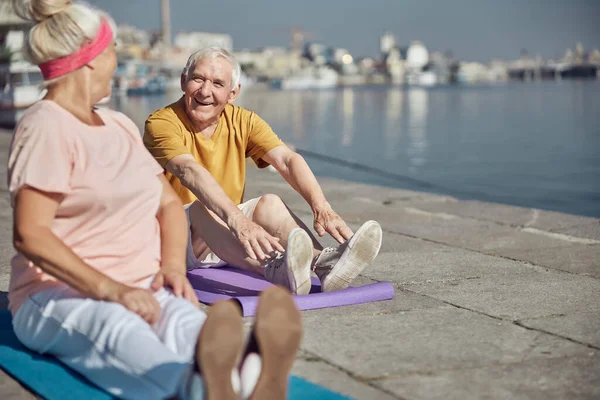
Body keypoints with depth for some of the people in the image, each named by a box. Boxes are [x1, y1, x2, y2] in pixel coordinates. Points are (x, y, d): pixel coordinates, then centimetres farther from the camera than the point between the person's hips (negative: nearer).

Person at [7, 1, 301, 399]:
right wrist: (110, 289, -27)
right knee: (117, 329, -41)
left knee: (186, 322, -32)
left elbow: (169, 204, 21)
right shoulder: (47, 127, -6)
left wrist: (174, 266, -1)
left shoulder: (120, 125, 21)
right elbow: (30, 235, -17)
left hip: (141, 290, 6)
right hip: (59, 293, -5)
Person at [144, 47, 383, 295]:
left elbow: (287, 160, -15)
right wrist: (236, 219, -51)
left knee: (269, 203, -20)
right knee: (202, 208, -34)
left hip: (225, 239, 5)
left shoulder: (243, 121, 1)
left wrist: (321, 207, -35)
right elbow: (190, 171, -34)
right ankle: (276, 272, -61)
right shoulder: (161, 123, -14)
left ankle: (324, 264, -47)